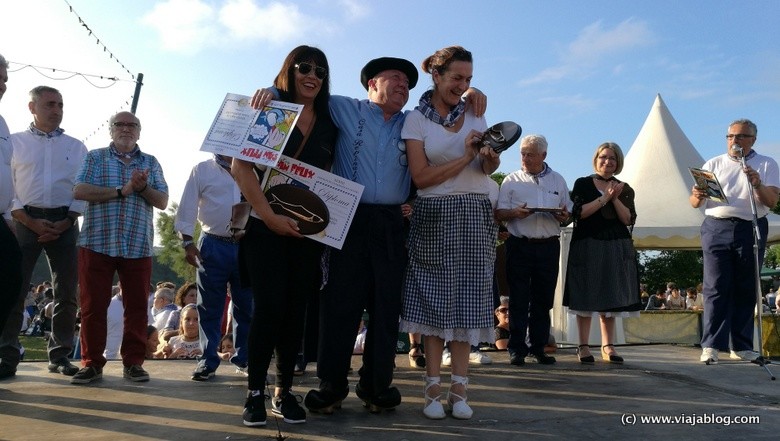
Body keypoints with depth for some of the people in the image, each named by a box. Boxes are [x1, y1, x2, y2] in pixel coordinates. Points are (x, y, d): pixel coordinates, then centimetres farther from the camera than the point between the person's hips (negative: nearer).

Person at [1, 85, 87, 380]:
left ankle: (60, 354, 9)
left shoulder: (76, 147, 13)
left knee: (67, 292, 0)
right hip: (25, 220, -1)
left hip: (65, 222, 2)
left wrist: (65, 222, -6)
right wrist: (31, 222, -10)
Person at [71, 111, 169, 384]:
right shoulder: (95, 157, 10)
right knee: (93, 305, 0)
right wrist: (122, 191, -13)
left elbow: (162, 202, 6)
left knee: (137, 305, 2)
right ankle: (91, 363, 10)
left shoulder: (151, 162, 14)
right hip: (97, 243, -1)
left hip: (138, 246, 1)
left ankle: (133, 362, 11)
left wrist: (142, 188, -13)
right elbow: (79, 190, -6)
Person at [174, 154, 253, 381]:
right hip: (213, 246, -2)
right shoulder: (202, 170, 4)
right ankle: (208, 360, 11)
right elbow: (188, 206, 0)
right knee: (210, 308, 3)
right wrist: (187, 241, -8)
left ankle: (244, 357, 19)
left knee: (246, 307, 8)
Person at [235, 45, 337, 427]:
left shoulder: (328, 125, 12)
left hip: (307, 231, 4)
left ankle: (284, 392, 15)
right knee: (269, 306, -8)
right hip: (265, 226, -3)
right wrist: (269, 215, -17)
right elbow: (241, 166, -9)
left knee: (295, 310, 5)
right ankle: (255, 392, 6)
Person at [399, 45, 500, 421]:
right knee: (435, 300, 0)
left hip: (475, 215, 3)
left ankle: (459, 389, 7)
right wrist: (465, 157, -15)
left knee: (467, 300, 1)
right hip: (435, 215, -3)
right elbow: (420, 176, -8)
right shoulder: (416, 119, 0)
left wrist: (490, 157, -14)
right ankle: (433, 389, 8)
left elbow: (489, 168, 9)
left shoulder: (475, 114, 12)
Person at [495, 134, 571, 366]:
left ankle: (538, 348, 17)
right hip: (520, 246, -2)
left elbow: (568, 213, 16)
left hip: (549, 246, 3)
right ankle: (516, 349, 3)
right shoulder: (512, 180, 8)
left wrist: (564, 216, -7)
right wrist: (515, 213, -17)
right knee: (519, 300, -3)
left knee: (543, 300, 7)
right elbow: (499, 213, 3)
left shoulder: (558, 181, 15)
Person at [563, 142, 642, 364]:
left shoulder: (624, 189, 13)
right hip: (588, 246, -3)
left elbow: (628, 220, 2)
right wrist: (604, 198, -11)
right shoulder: (582, 184, 5)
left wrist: (615, 199, -10)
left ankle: (608, 346, 11)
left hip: (616, 247, 3)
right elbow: (578, 212, -10)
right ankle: (583, 346, 4)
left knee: (610, 297, 4)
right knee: (586, 297, -2)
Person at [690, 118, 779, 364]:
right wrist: (698, 196, -16)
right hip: (717, 228, 0)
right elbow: (694, 203, 7)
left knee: (746, 289, 3)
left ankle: (742, 345, 12)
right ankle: (710, 346, -8)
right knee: (716, 288, -7)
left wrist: (757, 184, -20)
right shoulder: (713, 164, 13)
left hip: (752, 229, 0)